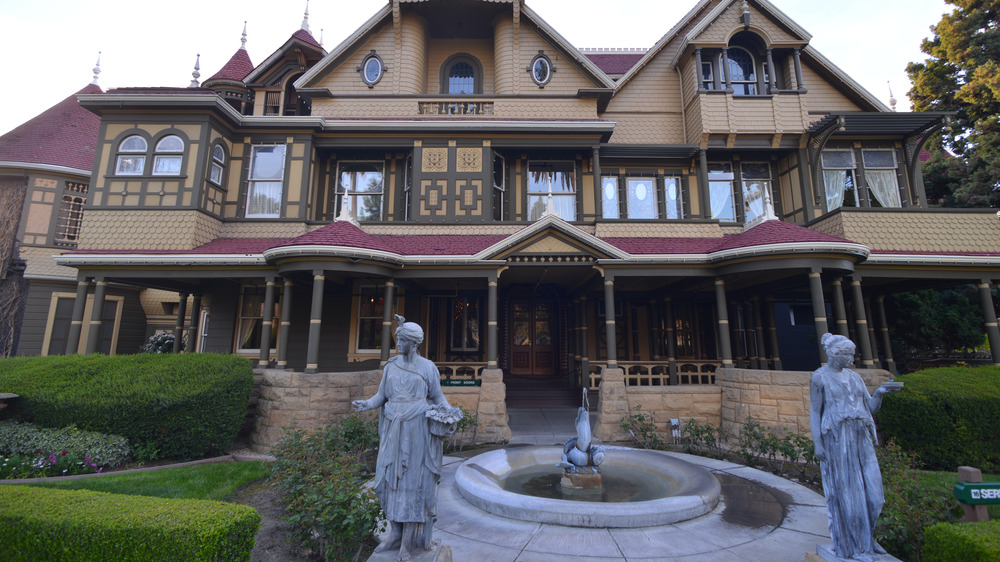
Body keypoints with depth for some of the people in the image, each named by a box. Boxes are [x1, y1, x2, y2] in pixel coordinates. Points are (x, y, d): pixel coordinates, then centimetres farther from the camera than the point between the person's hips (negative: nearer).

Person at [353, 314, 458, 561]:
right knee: (390, 478, 6)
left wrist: (449, 410, -15)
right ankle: (395, 534, 23)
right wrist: (367, 404, -9)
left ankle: (408, 541, 13)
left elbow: (438, 396, 3)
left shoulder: (427, 367, 0)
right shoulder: (391, 366, 9)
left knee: (414, 481, 1)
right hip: (393, 429, 4)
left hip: (418, 429, -4)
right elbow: (381, 395, 10)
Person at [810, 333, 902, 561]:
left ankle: (864, 538, 31)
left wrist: (880, 392, -10)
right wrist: (817, 444, -12)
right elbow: (814, 412, -7)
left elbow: (871, 407, 9)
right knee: (845, 493, 2)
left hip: (860, 439, 6)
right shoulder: (819, 378, -6)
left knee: (870, 490, 9)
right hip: (836, 440, -6)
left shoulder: (854, 377, 13)